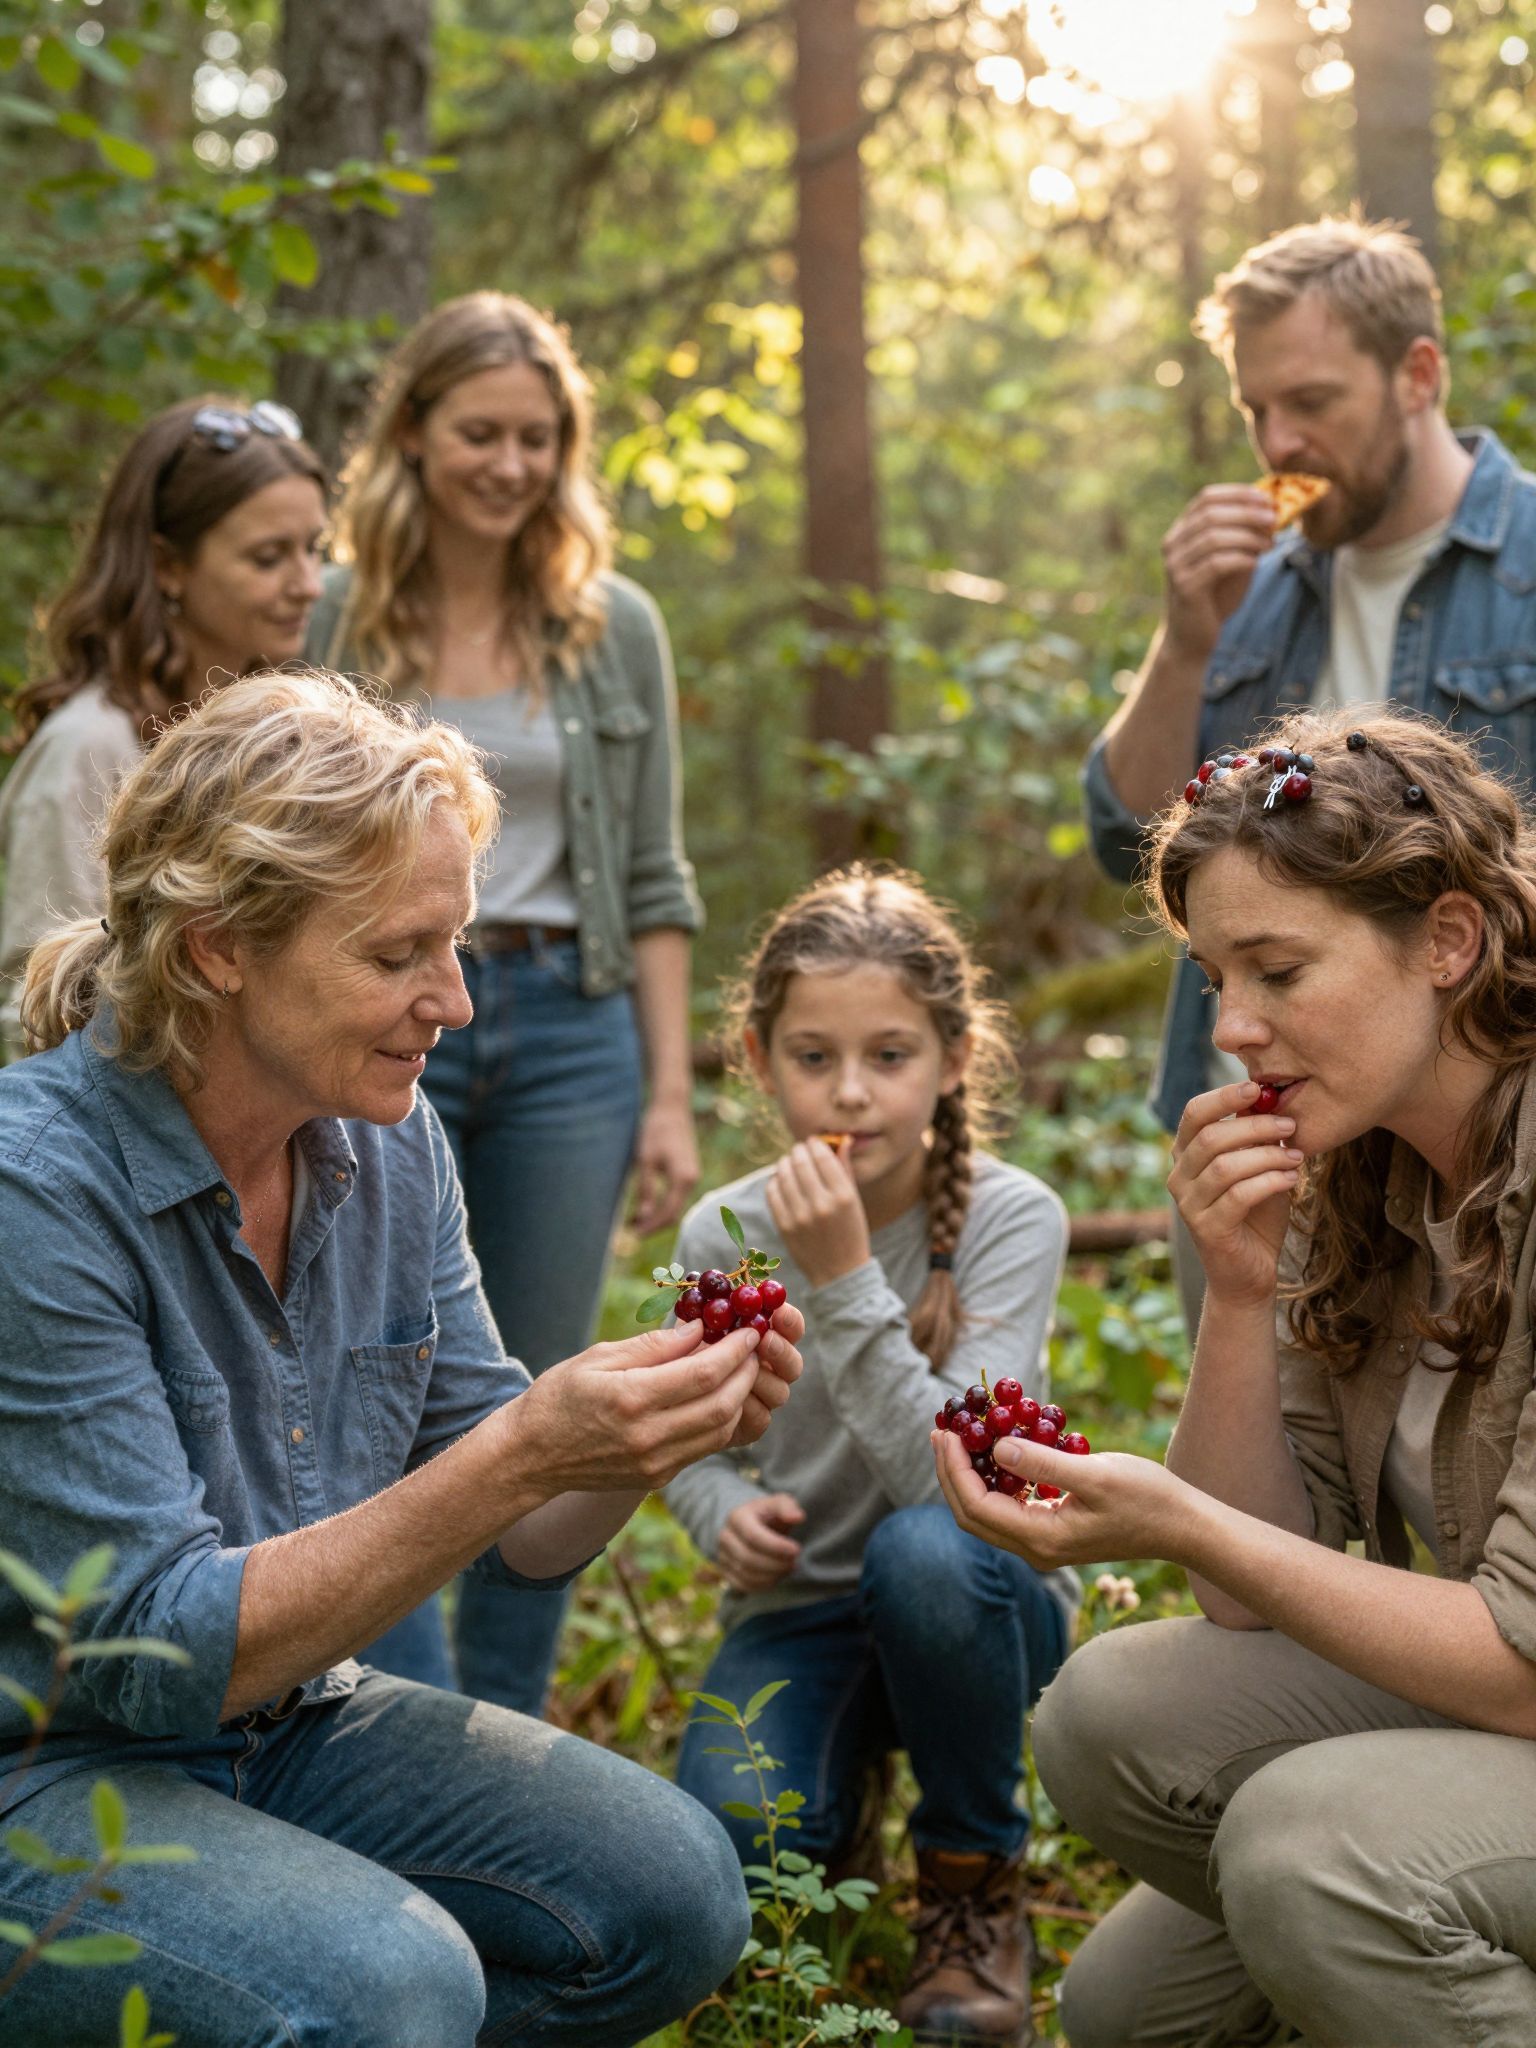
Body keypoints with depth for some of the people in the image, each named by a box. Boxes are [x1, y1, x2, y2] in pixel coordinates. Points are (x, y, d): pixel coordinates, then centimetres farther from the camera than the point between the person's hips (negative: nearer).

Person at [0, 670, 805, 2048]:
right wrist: (521, 1454, -33)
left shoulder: (392, 1142, -3)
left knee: (673, 1896, -8)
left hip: (290, 1721, 7)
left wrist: (655, 1434, -19)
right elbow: (162, 1651, -25)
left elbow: (514, 1541, 3)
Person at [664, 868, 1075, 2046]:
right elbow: (693, 1443, 9)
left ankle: (977, 1881, -10)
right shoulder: (723, 1236, -7)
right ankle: (846, 1777, 14)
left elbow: (950, 1479, -27)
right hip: (799, 1612, 2)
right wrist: (724, 1509, -14)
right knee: (722, 1854, -26)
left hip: (979, 1602, -2)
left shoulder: (1010, 1220, -17)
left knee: (926, 1549, -37)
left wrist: (844, 1281, -34)